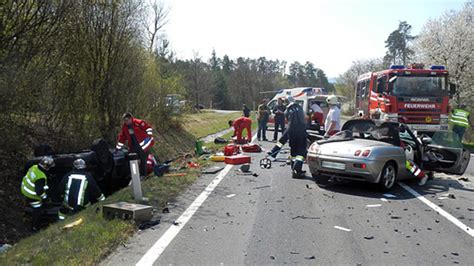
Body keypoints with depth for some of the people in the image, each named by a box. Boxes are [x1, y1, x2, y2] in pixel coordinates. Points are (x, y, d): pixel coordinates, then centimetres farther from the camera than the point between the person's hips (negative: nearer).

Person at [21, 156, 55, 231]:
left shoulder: (34, 167, -12)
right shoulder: (41, 177, -37)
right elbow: (39, 191, -31)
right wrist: (45, 196, -11)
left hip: (26, 190, 8)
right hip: (32, 195, -8)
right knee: (38, 210, 14)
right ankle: (35, 227, 32)